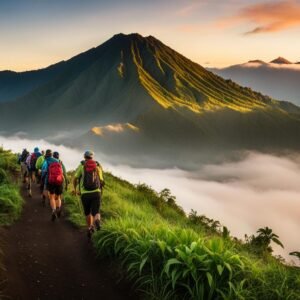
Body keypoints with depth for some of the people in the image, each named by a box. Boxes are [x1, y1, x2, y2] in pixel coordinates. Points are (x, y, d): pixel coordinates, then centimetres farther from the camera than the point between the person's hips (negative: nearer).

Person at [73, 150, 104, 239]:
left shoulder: (81, 166, 5)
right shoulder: (98, 166, 11)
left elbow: (75, 179, 5)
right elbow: (101, 181, 13)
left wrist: (75, 189, 23)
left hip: (85, 193, 0)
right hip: (96, 192, 0)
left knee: (88, 213, 19)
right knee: (96, 212, -1)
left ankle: (90, 229, 21)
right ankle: (97, 221, -33)